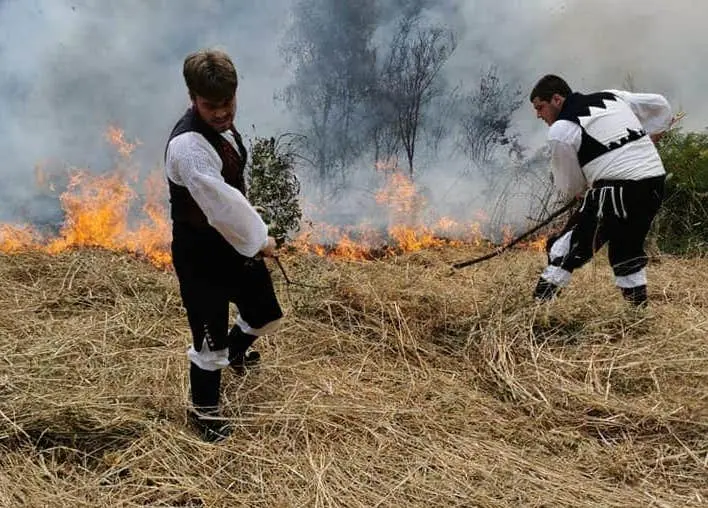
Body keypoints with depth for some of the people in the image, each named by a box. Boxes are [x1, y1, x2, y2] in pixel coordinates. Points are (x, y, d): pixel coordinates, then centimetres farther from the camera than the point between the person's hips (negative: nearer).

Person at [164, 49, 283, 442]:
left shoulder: (221, 124, 2)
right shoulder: (188, 145, -29)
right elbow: (222, 205, -31)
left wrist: (253, 237, 9)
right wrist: (259, 239, -16)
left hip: (234, 242, 9)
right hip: (200, 253, -9)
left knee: (266, 315, 22)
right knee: (210, 340, 6)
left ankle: (236, 350, 56)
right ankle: (203, 410, 32)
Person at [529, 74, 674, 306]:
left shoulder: (560, 130, -2)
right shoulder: (613, 96, 16)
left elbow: (569, 186, 7)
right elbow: (660, 105, 27)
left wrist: (583, 192, 27)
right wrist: (644, 142, 33)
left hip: (617, 191, -7)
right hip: (656, 183, 8)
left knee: (569, 247, -2)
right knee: (627, 247, 23)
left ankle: (539, 305, -7)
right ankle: (639, 306, 29)